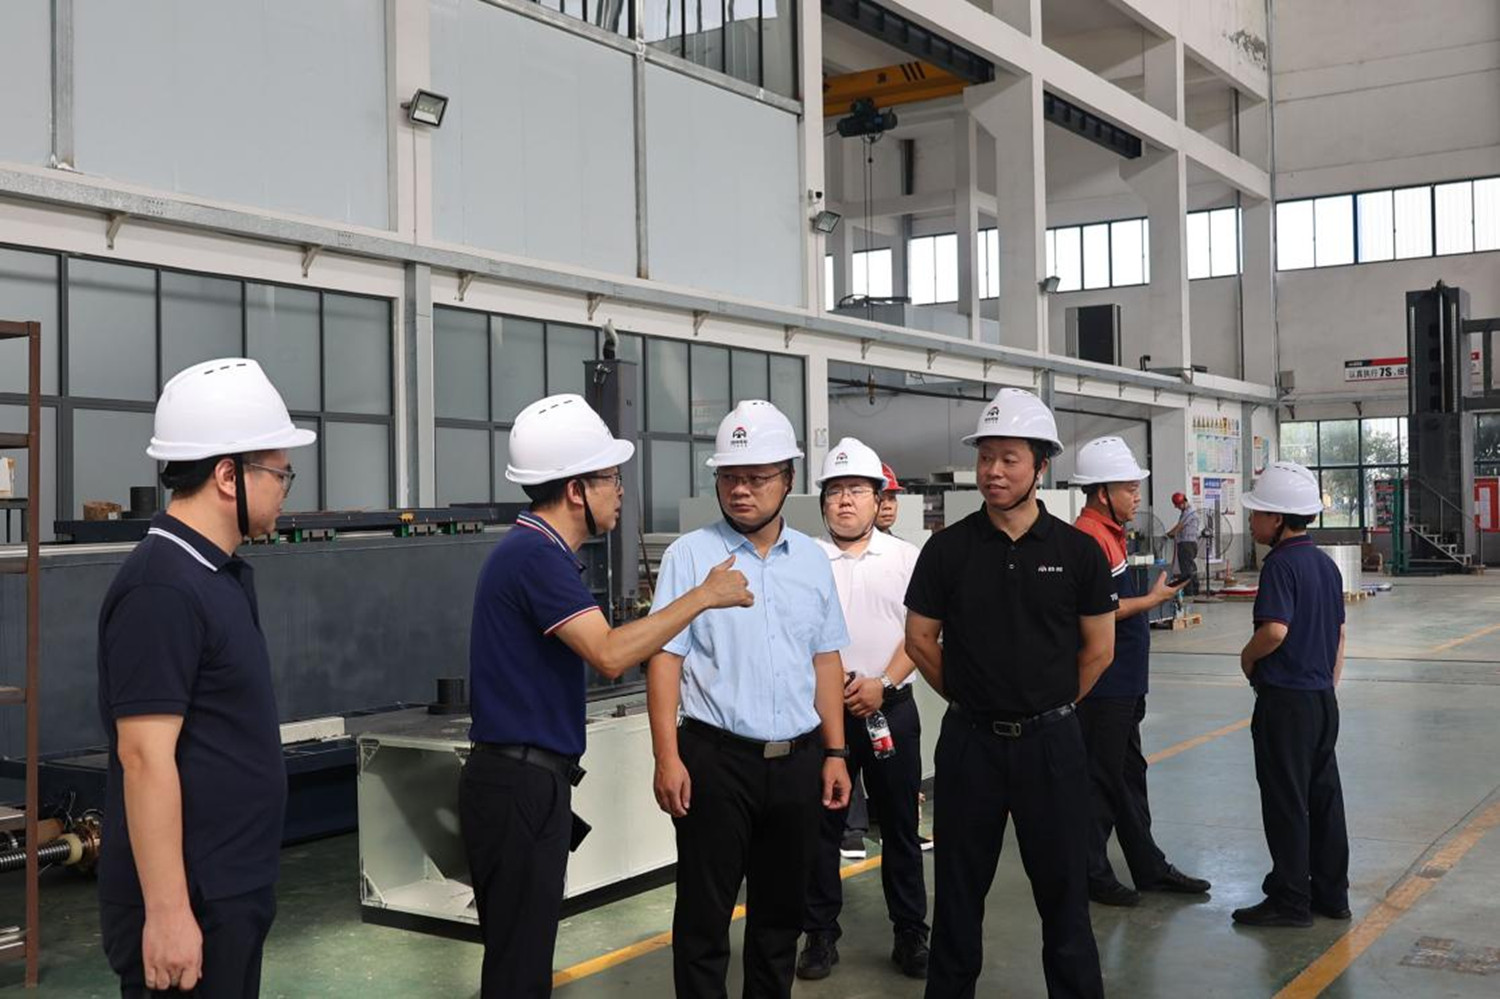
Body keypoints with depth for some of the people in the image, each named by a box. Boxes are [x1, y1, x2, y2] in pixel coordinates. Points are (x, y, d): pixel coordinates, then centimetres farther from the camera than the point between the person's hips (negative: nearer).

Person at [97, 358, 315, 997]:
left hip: (233, 891, 9)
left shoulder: (220, 574, 10)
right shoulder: (161, 588, -20)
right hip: (187, 900, -9)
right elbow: (144, 756, -23)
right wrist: (167, 910, -23)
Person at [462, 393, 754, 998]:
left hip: (529, 779, 10)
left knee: (522, 950, 17)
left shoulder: (537, 551, 14)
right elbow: (609, 654, -27)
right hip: (520, 785, -10)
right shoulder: (535, 555, -18)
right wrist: (703, 596, -19)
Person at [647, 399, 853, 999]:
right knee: (704, 916, 3)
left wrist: (835, 753, 8)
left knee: (782, 910, 15)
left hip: (798, 760, 4)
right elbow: (664, 658, -8)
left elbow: (825, 661, 12)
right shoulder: (690, 555, -4)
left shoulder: (812, 559, 8)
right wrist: (668, 758, -14)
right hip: (717, 758, -4)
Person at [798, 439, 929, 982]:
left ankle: (911, 935, 18)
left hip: (891, 706, 0)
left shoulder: (906, 557, 4)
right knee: (821, 825, 6)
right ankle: (821, 934, 17)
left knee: (900, 825, 7)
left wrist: (882, 683, -12)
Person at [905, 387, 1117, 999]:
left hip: (1050, 739, 0)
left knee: (1063, 883, 8)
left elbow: (1099, 648, 6)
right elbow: (920, 639, 5)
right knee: (959, 883, 11)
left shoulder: (1077, 551, -3)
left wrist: (1051, 705, 8)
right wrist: (970, 697, 8)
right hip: (969, 739, 1)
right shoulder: (948, 548, -3)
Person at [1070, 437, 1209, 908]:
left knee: (1129, 776, 17)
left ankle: (1149, 868, 28)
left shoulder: (1109, 534, 15)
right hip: (1102, 687, -11)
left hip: (1123, 684, 11)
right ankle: (1091, 875, 11)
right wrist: (1154, 598, -16)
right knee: (1100, 781, 0)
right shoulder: (1088, 538, -18)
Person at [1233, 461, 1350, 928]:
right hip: (1323, 697, 8)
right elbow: (1338, 634, 16)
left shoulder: (1281, 564, -16)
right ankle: (1331, 893, 22)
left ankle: (1290, 901, 8)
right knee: (1324, 796, 14)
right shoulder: (1326, 563, 10)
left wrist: (1248, 657, -9)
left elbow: (1275, 629, -27)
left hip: (1285, 699, -8)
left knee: (1286, 802, 0)